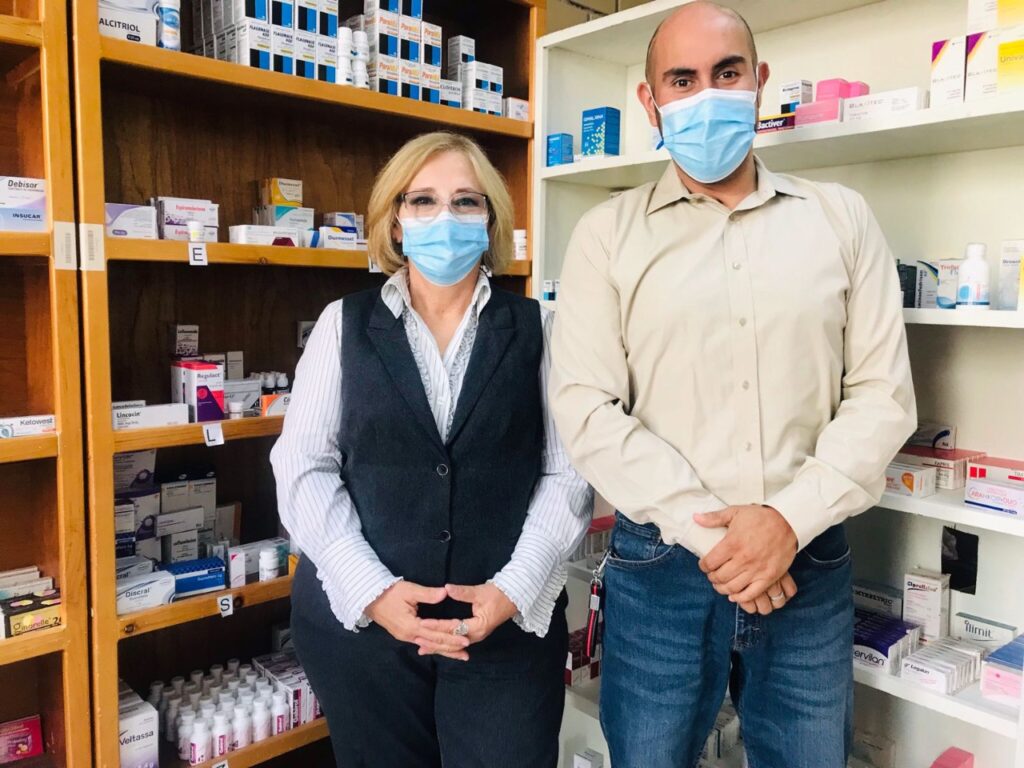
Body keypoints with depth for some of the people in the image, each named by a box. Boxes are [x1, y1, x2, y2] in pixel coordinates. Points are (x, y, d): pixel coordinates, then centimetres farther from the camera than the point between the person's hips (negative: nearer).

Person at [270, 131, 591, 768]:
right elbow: (305, 467, -2)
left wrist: (514, 589, -12)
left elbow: (568, 472, -1)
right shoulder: (345, 324, 4)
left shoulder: (536, 327, 3)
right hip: (360, 618, 1)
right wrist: (371, 590, -12)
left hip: (509, 622, 0)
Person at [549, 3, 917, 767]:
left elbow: (884, 393, 1)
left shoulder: (843, 219, 5)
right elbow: (586, 408, -8)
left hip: (809, 563, 2)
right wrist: (711, 533, -13)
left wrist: (789, 519, -12)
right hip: (660, 566, -1)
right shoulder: (608, 233, 0)